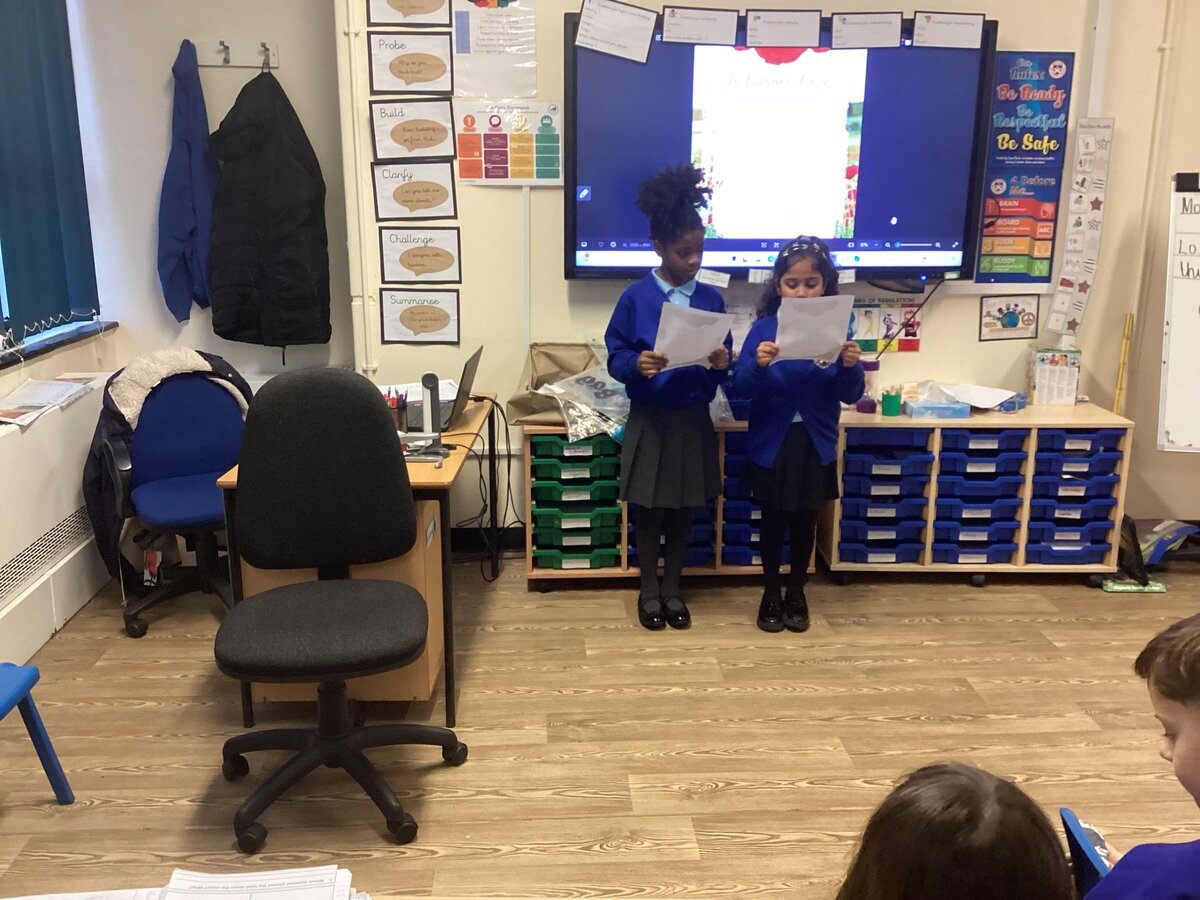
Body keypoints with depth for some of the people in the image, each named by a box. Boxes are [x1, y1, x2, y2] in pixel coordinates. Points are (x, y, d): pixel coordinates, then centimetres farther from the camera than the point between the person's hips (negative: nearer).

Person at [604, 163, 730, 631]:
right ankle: (649, 590, 25)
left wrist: (722, 363, -17)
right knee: (649, 509, 8)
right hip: (649, 420, -3)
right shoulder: (635, 297, -7)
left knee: (684, 509, 12)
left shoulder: (711, 299, 2)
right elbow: (615, 356, -6)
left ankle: (672, 588, 28)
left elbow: (724, 361, 6)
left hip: (694, 420, 3)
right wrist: (637, 365, -27)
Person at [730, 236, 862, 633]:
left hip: (815, 443, 1)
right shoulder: (764, 328, -7)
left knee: (805, 520, 12)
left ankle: (797, 593, 30)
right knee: (773, 519, 10)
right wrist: (758, 364, -31)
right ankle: (770, 594, 26)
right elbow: (742, 388, -11)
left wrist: (850, 366, -25)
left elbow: (849, 395, -5)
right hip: (771, 441, -1)